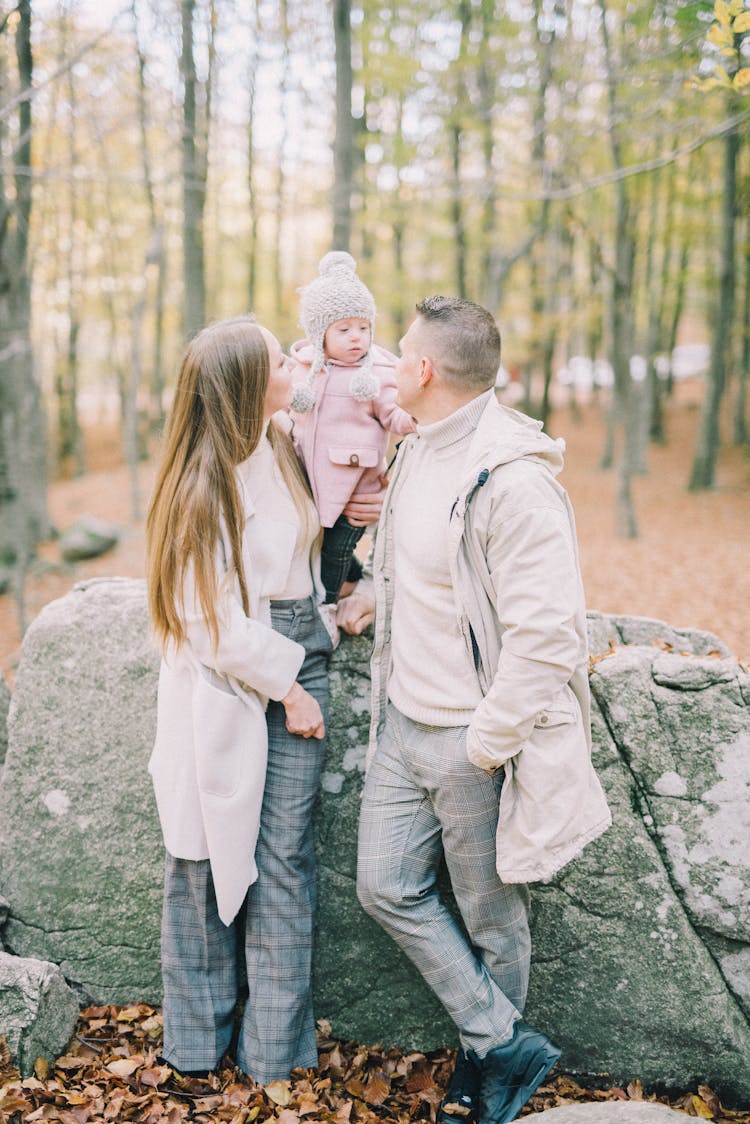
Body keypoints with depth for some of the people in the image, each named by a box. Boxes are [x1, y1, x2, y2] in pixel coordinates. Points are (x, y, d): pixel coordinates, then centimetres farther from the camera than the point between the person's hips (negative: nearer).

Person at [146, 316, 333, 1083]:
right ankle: (197, 1042, 27)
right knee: (208, 860, 8)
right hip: (221, 692, -5)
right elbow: (207, 616, -16)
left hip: (296, 668, 6)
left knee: (283, 861, 7)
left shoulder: (284, 449, 5)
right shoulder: (204, 482, -16)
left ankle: (275, 1047, 20)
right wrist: (283, 680, -10)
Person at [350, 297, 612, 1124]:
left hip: (475, 738, -9)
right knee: (386, 886, 10)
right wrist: (375, 596, 16)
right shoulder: (417, 453, 6)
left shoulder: (514, 480, -23)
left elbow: (546, 637, -25)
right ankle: (507, 1043, 22)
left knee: (491, 917, 10)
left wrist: (485, 745, -20)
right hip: (405, 723, 9)